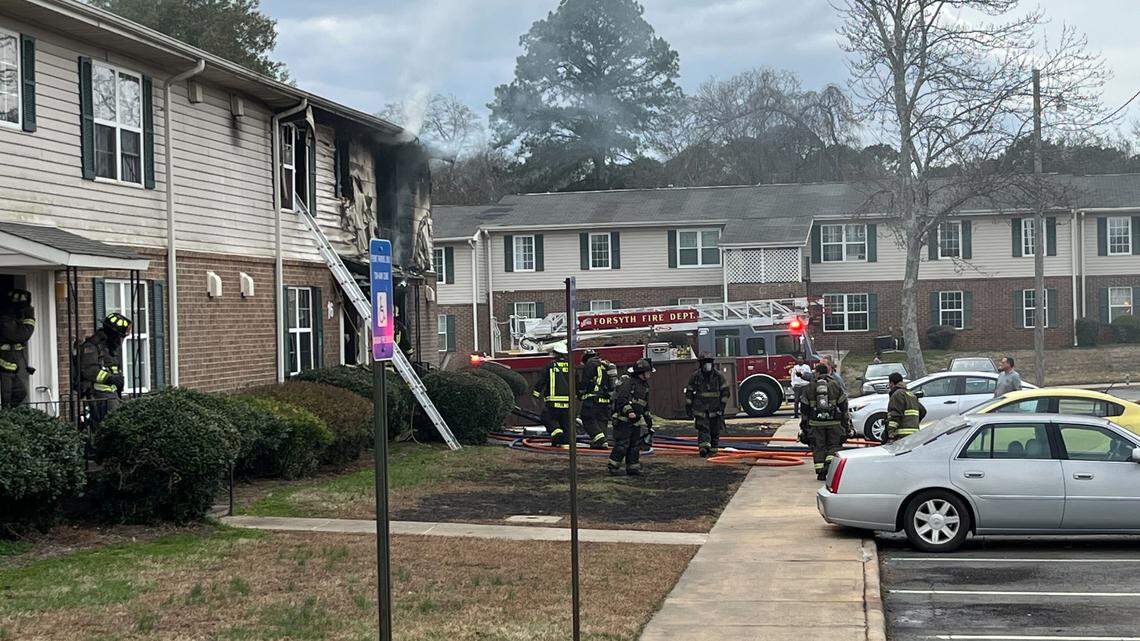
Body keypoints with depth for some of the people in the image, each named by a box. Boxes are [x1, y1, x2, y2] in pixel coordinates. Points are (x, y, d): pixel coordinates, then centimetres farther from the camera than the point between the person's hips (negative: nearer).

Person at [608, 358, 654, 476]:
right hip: (623, 419, -9)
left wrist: (649, 422, 24)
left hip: (636, 421, 9)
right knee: (622, 444, -8)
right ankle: (613, 466, 0)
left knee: (635, 445, 8)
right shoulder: (627, 381, -10)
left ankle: (633, 467, 14)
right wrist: (628, 411, -31)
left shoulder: (644, 385, 18)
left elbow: (646, 406, 26)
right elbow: (621, 399, -19)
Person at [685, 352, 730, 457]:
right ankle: (703, 447, -24)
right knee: (703, 428, -13)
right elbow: (689, 393, 7)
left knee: (715, 430, 5)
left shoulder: (718, 376, 1)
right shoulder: (695, 376, 1)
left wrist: (722, 405, -6)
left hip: (715, 409, 1)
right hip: (700, 408, -1)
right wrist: (688, 407, 4)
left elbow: (725, 391, 4)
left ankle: (713, 449, 16)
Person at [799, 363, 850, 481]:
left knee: (818, 447, 6)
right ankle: (830, 460, -15)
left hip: (816, 422, 0)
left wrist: (804, 421, 17)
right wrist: (846, 419, 9)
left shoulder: (810, 387, 4)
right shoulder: (835, 385, 3)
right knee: (834, 444, 10)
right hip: (833, 422, 0)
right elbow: (843, 404, 3)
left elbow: (804, 407, 8)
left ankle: (820, 471, 3)